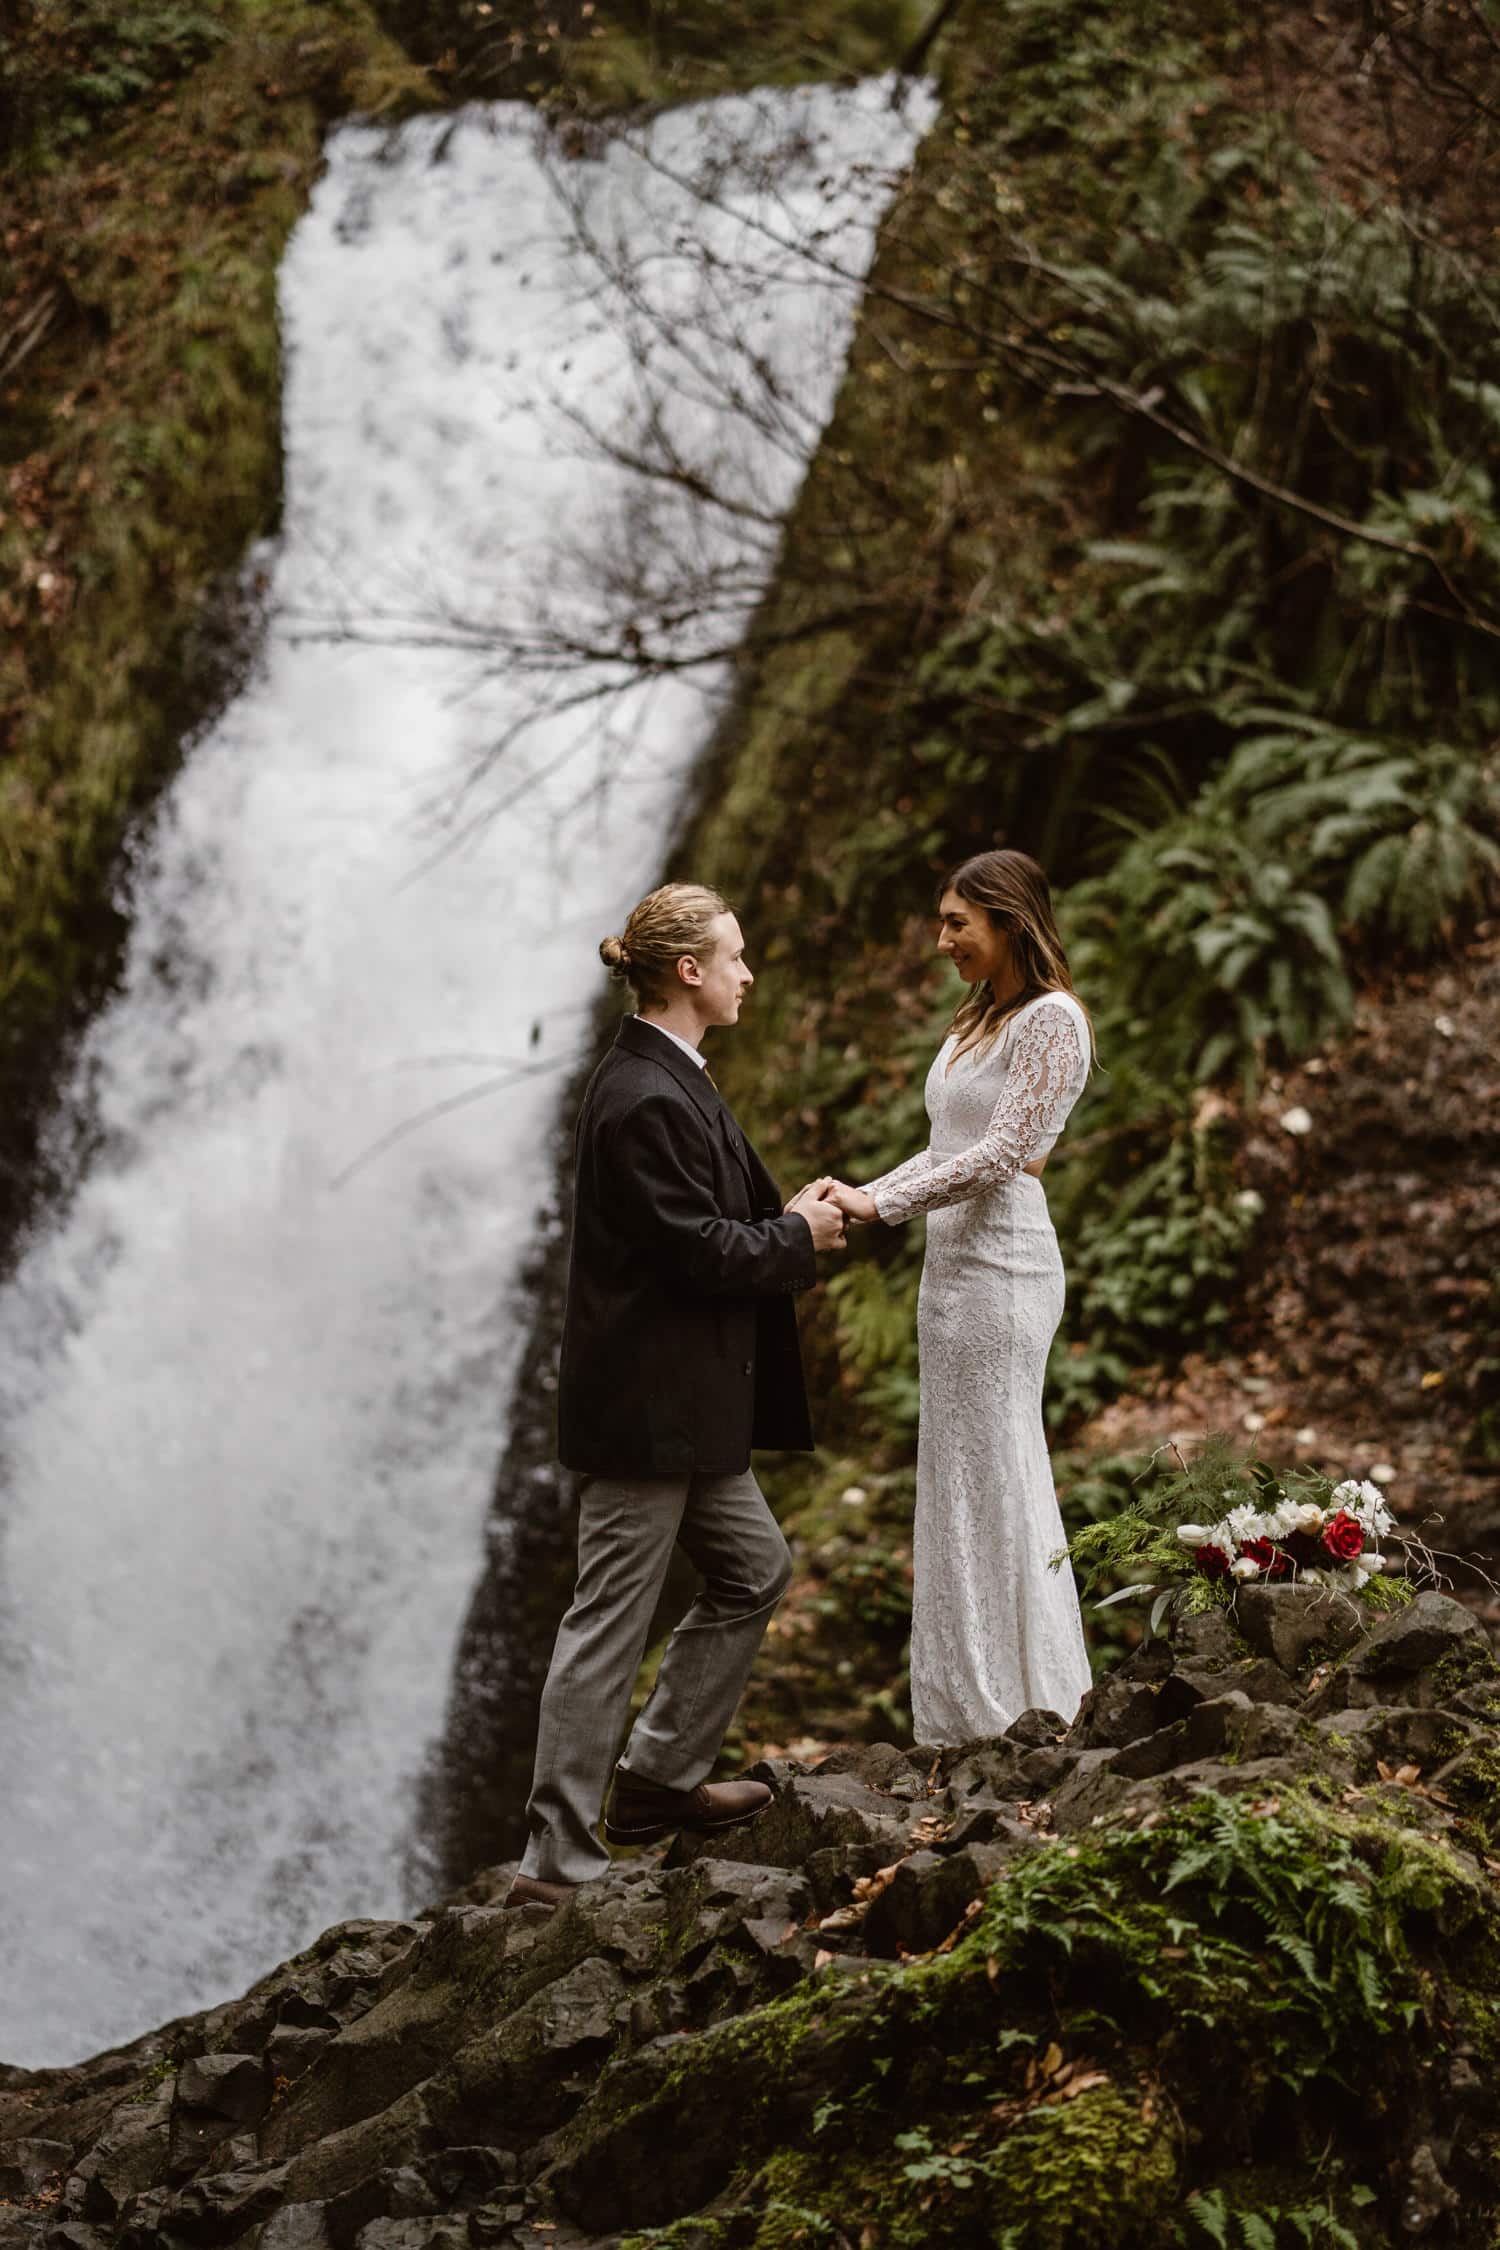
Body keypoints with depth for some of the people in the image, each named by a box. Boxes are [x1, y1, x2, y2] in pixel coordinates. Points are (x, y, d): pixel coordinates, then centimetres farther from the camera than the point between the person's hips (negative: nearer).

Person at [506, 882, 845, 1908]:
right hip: (648, 1401, -11)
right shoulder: (646, 1099, -21)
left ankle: (661, 1776, 30)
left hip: (687, 1403, 11)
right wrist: (796, 1235, -6)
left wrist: (787, 1214, 7)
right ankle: (556, 1860, 2)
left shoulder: (671, 1079, 12)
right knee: (611, 1623, -5)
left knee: (754, 1569, 20)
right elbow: (697, 1252, -21)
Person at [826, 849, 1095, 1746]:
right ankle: (968, 1714, 17)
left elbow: (999, 1155, -17)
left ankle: (1022, 1711, 4)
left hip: (1000, 1268, -9)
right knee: (959, 1484, 11)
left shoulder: (1052, 1022, -11)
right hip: (953, 1266, 9)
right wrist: (858, 1196, 7)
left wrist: (879, 1204, -17)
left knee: (993, 1483, -4)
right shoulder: (980, 1019, 17)